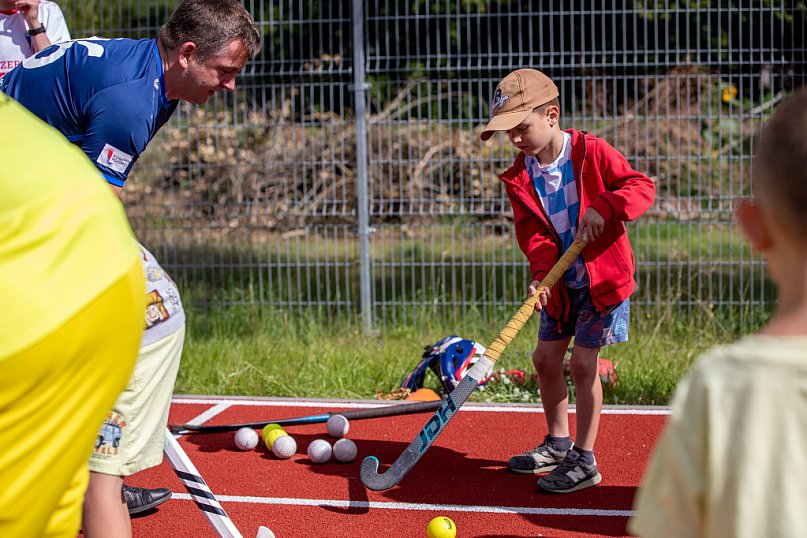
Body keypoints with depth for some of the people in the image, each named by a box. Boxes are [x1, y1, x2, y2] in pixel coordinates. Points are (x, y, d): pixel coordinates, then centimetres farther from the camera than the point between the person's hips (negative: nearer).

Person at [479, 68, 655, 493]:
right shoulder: (521, 178, -1)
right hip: (561, 282, 6)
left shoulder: (592, 152, -14)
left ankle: (584, 462, 4)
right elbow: (533, 232, -7)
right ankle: (558, 444, 31)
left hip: (603, 276, -6)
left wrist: (603, 206, -31)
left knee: (582, 363, -7)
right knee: (545, 359, 10)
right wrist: (542, 274, -24)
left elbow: (642, 186, -14)